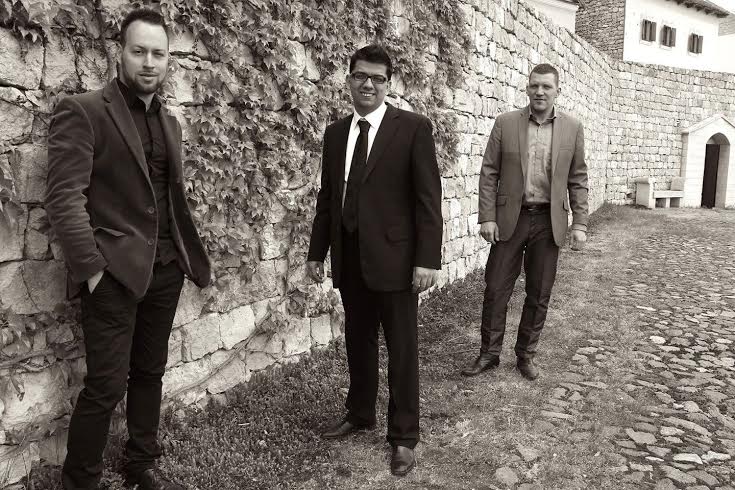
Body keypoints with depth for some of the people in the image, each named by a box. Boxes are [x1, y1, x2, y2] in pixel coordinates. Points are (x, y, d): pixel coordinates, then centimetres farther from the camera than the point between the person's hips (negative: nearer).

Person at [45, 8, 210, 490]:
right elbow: (64, 196, -14)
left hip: (166, 270, 6)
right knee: (107, 384, 0)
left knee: (149, 373, 15)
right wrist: (91, 267, -18)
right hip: (115, 271, -6)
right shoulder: (82, 111, -7)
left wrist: (189, 252, 9)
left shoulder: (169, 121, 14)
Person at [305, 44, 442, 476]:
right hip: (349, 258, 5)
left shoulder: (413, 127, -5)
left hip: (393, 256, -5)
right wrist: (317, 251, 11)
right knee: (358, 341, 17)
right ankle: (360, 414, 36)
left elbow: (428, 198, -9)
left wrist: (428, 258, -15)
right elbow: (327, 197, 13)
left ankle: (404, 436, 19)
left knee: (402, 348, 5)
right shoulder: (336, 133, 10)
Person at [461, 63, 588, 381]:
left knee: (539, 295, 9)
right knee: (496, 289, 3)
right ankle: (489, 353, 19)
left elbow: (577, 180, 6)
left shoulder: (572, 128, 4)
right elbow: (489, 173, 0)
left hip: (549, 221, 1)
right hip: (510, 218, -1)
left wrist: (579, 224, -1)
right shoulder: (505, 123, 1)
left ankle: (526, 355, 25)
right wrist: (487, 217, -6)